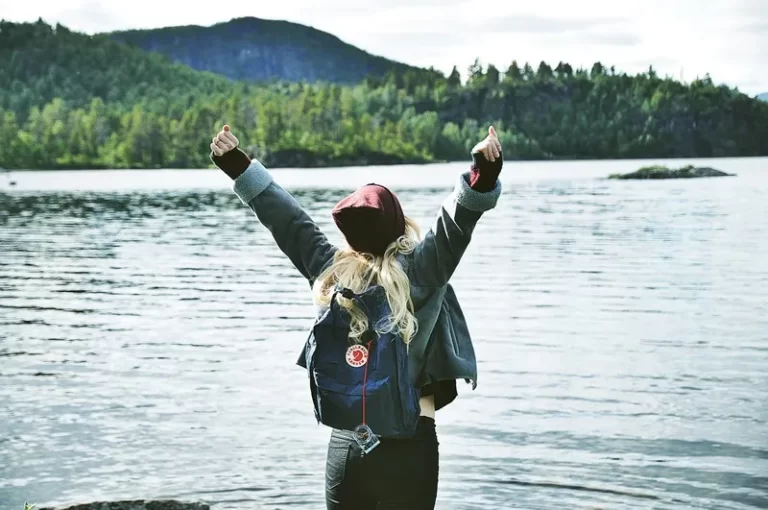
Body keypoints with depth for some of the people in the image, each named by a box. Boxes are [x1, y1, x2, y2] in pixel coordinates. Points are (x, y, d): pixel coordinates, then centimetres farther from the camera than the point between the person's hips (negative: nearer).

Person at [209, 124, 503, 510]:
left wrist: (237, 165, 14)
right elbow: (457, 218, -15)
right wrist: (484, 173, -30)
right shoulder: (421, 270, -6)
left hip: (344, 442, 3)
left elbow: (284, 217, 8)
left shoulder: (328, 270, 3)